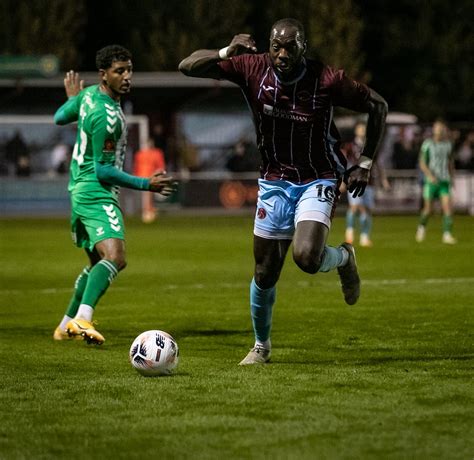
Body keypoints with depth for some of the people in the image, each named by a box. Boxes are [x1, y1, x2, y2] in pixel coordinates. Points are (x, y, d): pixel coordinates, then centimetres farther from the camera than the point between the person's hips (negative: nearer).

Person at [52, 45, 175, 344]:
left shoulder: (89, 94, 7)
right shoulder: (107, 116, -21)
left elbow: (60, 118, 25)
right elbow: (103, 170, -19)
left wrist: (73, 98, 45)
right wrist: (146, 185, -21)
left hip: (79, 190, 11)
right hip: (97, 194, -11)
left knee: (97, 262, 22)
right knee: (115, 257, -29)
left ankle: (66, 325, 30)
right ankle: (82, 319, -44)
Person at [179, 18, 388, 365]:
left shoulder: (327, 80, -19)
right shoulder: (252, 69, -13)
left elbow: (378, 106, -4)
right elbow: (188, 67, -12)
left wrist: (365, 164, -4)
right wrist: (227, 52, -30)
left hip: (318, 181, -3)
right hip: (274, 182, 3)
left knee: (307, 258, -26)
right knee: (265, 274, 5)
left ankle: (344, 257, 11)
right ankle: (262, 346, 28)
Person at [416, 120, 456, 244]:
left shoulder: (448, 144, 7)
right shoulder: (427, 144, -4)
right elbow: (422, 164, -6)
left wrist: (452, 177, 17)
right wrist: (430, 175, -19)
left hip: (445, 180, 3)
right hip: (431, 181, -3)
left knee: (447, 207, -11)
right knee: (428, 209, 3)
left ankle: (447, 235, -9)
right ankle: (421, 227, 32)